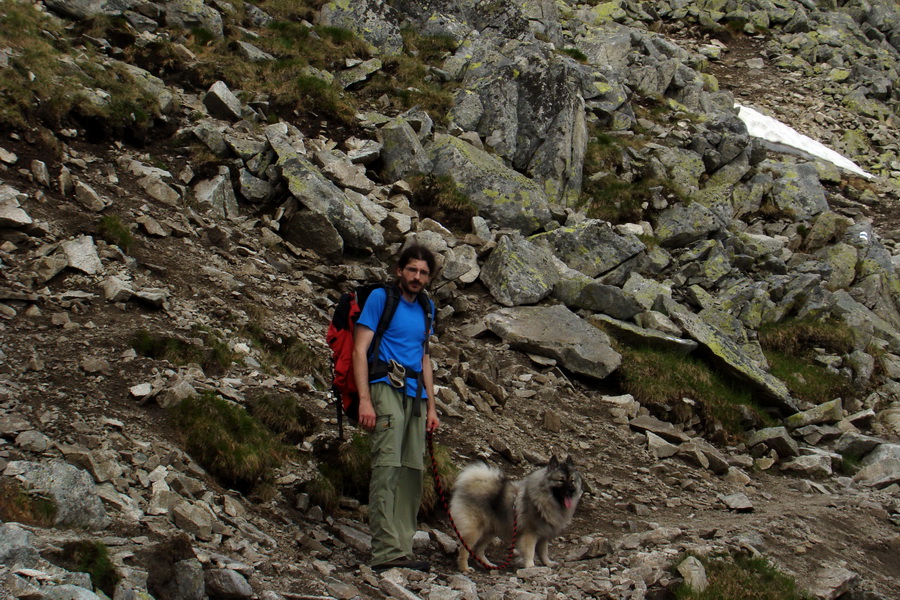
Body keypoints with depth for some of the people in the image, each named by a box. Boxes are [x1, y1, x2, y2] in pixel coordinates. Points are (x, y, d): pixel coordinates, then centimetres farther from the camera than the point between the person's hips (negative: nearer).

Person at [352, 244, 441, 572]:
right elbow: (360, 350, -5)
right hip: (387, 388, -7)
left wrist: (431, 406, 20)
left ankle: (403, 549, 8)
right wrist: (365, 400, -15)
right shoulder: (380, 298, 1)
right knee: (387, 465, -16)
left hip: (416, 394, 7)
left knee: (412, 471, 4)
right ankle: (386, 551, -19)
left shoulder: (426, 308, 21)